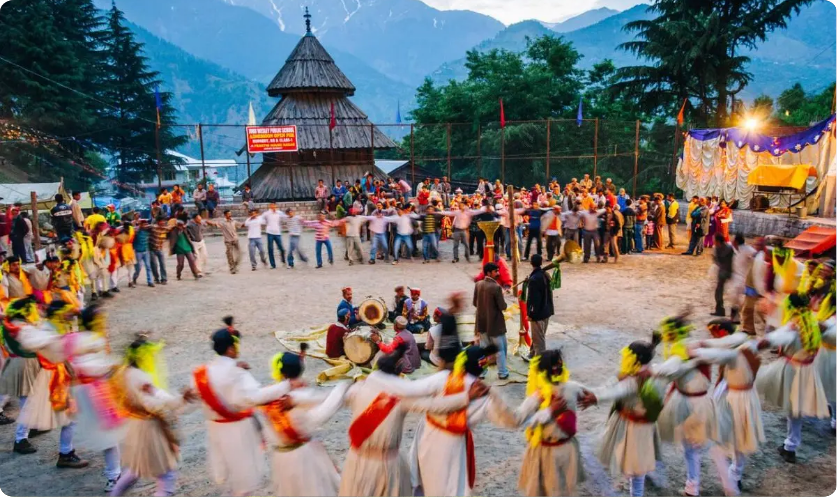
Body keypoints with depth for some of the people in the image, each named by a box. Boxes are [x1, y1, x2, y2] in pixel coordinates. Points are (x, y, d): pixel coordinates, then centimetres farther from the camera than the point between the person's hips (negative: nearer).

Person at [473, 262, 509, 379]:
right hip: (495, 323, -5)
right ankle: (502, 372, 18)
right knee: (500, 348, 11)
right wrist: (504, 305, 3)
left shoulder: (478, 284, -2)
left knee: (483, 348, 16)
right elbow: (502, 307, -18)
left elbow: (475, 303, 6)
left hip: (482, 322, 6)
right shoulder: (496, 287, -21)